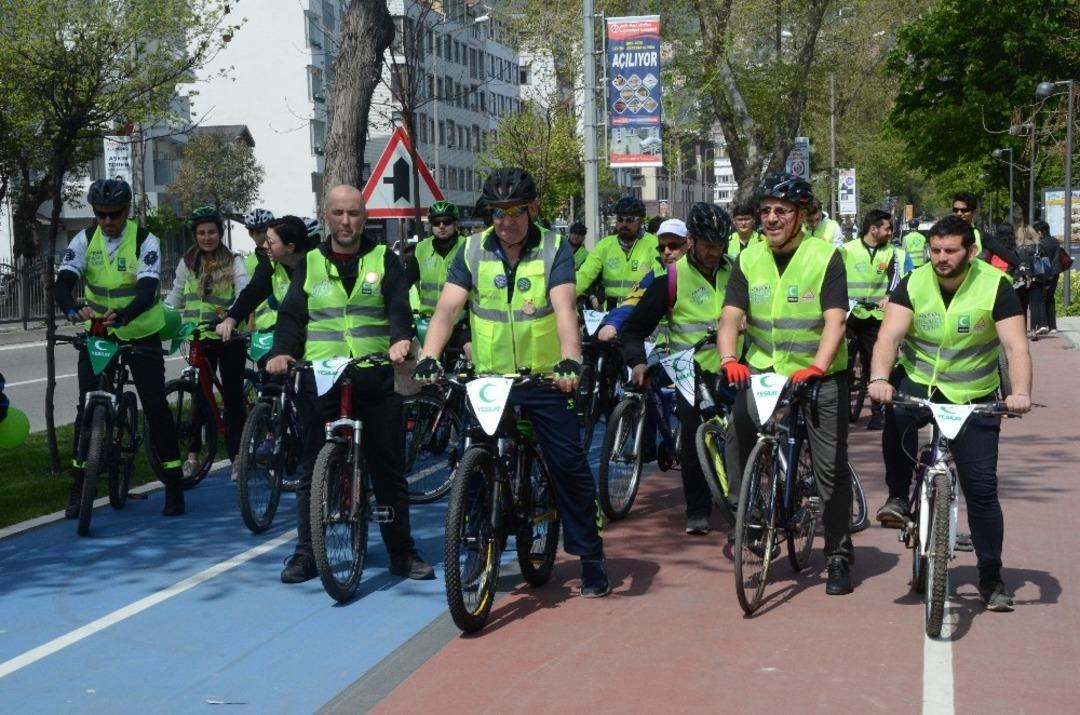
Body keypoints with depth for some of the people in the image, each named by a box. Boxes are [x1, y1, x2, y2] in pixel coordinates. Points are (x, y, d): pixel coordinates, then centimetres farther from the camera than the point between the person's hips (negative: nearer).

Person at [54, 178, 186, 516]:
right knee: (87, 407, -1)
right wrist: (73, 309, -43)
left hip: (141, 334, -2)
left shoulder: (145, 241, -15)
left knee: (156, 406, -3)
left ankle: (173, 486, 5)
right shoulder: (84, 240, -8)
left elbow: (148, 290, -28)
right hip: (97, 333, 2)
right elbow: (64, 282, -20)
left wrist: (122, 315, -48)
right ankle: (78, 489, 8)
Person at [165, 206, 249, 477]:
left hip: (229, 337, -2)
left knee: (233, 396, 2)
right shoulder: (187, 263, 9)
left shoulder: (234, 262, -2)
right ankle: (192, 456, 9)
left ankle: (237, 457, 9)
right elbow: (175, 298, 14)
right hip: (200, 338, 3)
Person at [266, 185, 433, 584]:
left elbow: (399, 307, -5)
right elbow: (291, 315, 4)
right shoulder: (309, 264, 12)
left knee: (389, 468, 5)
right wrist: (281, 352, -15)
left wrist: (400, 340, -27)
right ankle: (306, 552, 13)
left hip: (375, 380, -1)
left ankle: (402, 552, 15)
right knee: (314, 470, 5)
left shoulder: (383, 260, 8)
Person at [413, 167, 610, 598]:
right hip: (488, 379, 2)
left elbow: (563, 308, -20)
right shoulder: (473, 251, 0)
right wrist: (428, 357, -27)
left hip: (545, 379, -2)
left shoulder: (554, 250, -5)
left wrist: (570, 360, -37)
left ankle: (590, 557, 11)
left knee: (569, 466, -1)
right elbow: (447, 307, -11)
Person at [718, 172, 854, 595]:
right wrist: (728, 359, -25)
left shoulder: (826, 257, -8)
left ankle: (839, 557, 13)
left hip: (820, 375, -3)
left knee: (831, 468, -1)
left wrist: (816, 367, -33)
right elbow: (731, 315, -6)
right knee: (738, 424, -22)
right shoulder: (749, 259, 3)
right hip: (763, 370, 3)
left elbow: (834, 321, -17)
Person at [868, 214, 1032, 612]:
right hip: (918, 383, 1)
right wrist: (879, 378, -41)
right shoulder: (914, 285, -9)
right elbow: (889, 336, -21)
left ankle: (991, 578, 12)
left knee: (981, 487, -4)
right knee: (897, 415, -35)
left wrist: (1020, 392, -39)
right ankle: (898, 497, -12)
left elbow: (1016, 346, -21)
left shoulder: (995, 287, -13)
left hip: (973, 398, 0)